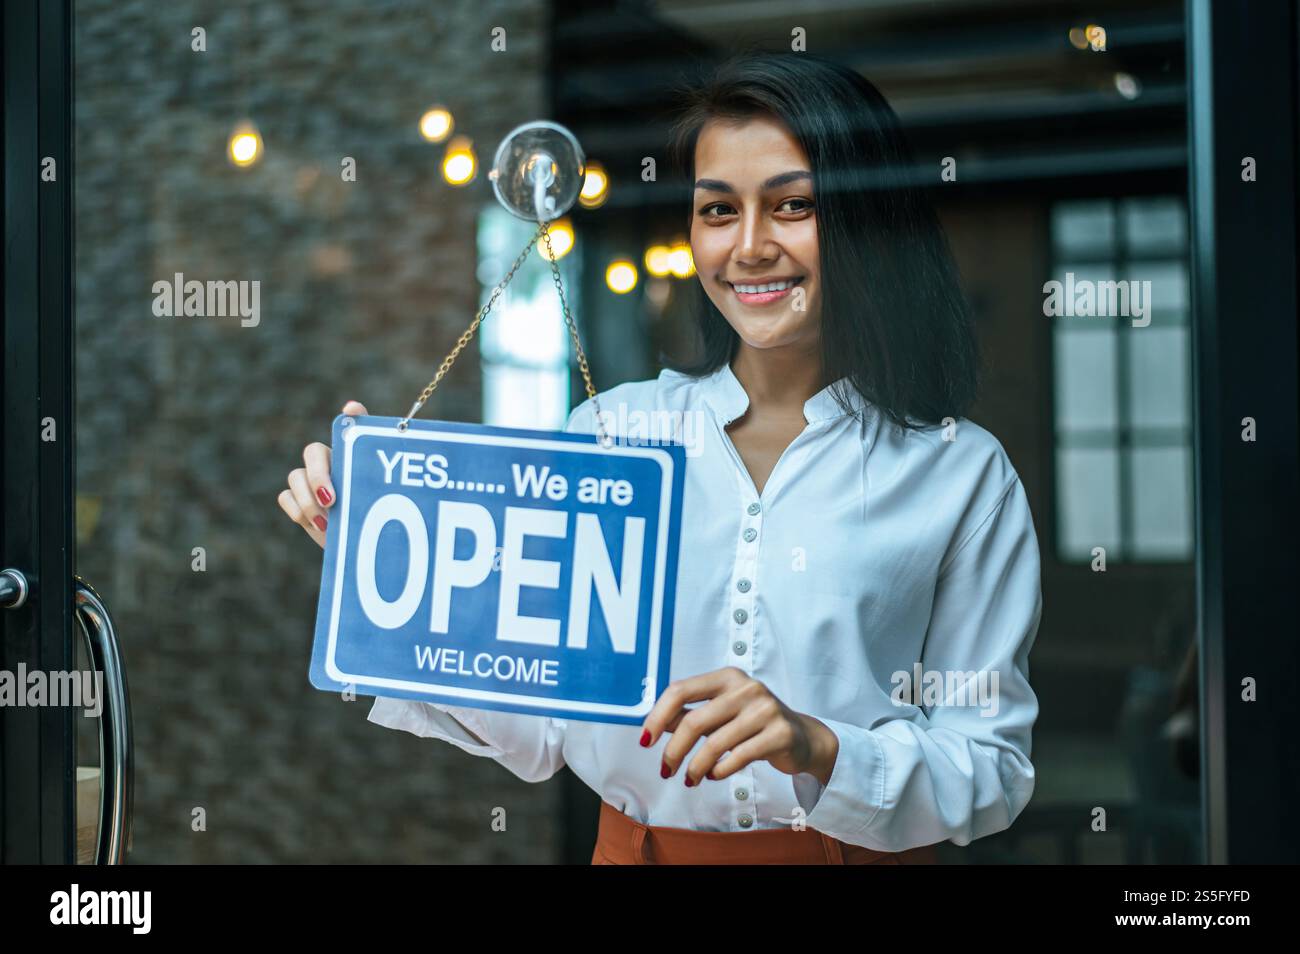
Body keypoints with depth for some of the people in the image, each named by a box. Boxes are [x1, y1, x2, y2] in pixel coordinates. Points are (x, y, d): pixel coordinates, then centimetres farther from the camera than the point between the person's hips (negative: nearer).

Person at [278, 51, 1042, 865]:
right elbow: (542, 731, -2)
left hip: (861, 849, -1)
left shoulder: (962, 474, -5)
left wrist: (819, 750, -22)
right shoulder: (606, 429, -1)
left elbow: (993, 772, -7)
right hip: (637, 844, 2)